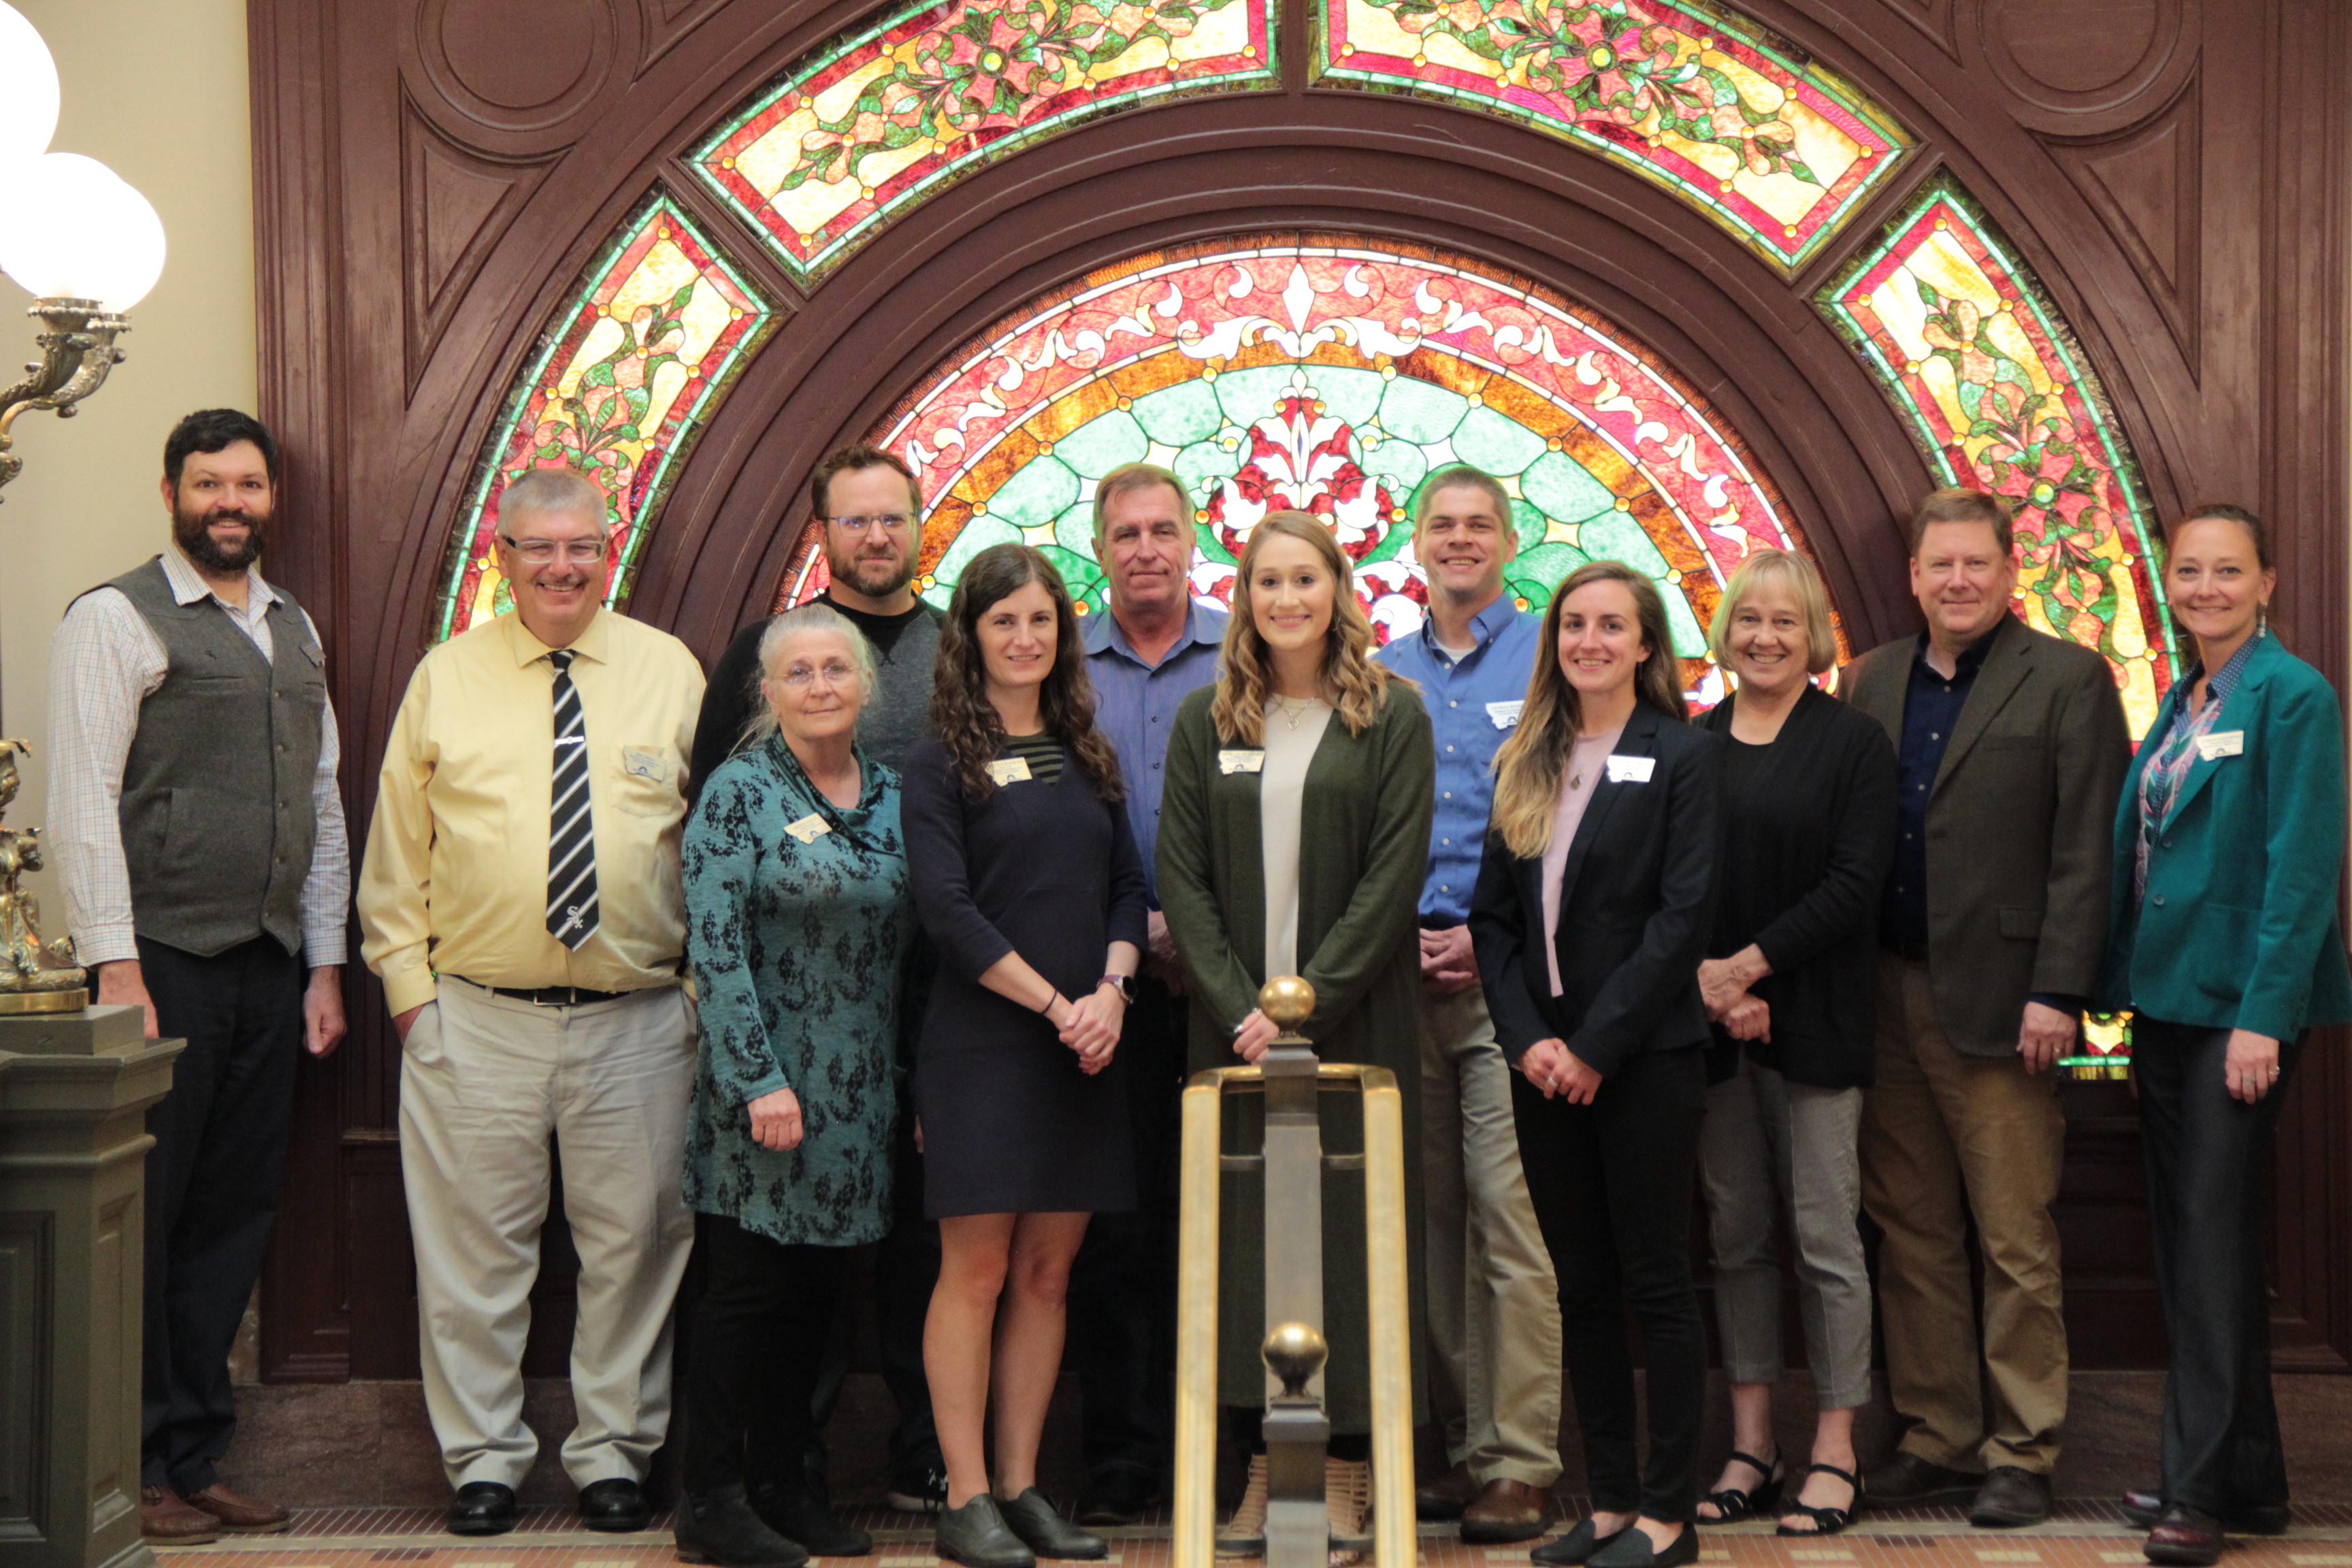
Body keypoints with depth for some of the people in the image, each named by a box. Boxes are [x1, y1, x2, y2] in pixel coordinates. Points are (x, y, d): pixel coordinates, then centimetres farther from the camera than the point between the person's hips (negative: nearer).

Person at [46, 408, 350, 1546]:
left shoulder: (296, 629, 17)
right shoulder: (117, 619, -3)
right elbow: (83, 802, -9)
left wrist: (324, 964, 13)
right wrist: (116, 968, -15)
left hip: (270, 971, 6)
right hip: (166, 960, -6)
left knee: (233, 1223, 9)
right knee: (141, 1223, -1)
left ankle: (193, 1463, 19)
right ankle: (130, 1470, 9)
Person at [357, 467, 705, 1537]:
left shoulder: (669, 671, 6)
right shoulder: (446, 677, 6)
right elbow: (398, 843, 9)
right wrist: (407, 981, 1)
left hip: (638, 1023, 0)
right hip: (474, 1019, 0)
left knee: (634, 1243, 6)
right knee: (474, 1246, 5)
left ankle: (613, 1451, 21)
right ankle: (483, 1457, 20)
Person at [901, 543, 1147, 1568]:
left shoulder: (1086, 755, 14)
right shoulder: (940, 763, -2)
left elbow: (1129, 887, 12)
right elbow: (948, 912, -10)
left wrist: (1111, 992, -6)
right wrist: (1056, 1003, -12)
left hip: (1084, 1046, 5)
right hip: (982, 1047, -5)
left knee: (1047, 1271, 7)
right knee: (976, 1269, -3)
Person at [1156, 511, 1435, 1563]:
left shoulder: (1391, 717, 2)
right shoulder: (1206, 722, 9)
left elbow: (1393, 875, -6)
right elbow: (1181, 876, 3)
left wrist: (1308, 1004, -13)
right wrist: (1240, 1008, -9)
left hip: (1355, 1025, -2)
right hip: (1236, 1028, 2)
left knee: (1350, 1228, 0)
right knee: (1248, 1231, 2)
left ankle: (1348, 1469, 8)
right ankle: (1264, 1463, 11)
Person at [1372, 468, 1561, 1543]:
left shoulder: (1551, 659, 2)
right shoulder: (1381, 678, 15)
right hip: (1402, 975, 5)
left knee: (1513, 1217, -9)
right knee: (1435, 1219, 8)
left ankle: (1521, 1464, -3)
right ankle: (1464, 1444, 17)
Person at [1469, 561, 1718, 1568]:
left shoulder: (1684, 757, -4)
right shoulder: (1524, 764, 11)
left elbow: (1683, 915, -11)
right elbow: (1493, 915, 8)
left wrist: (1597, 1047, -14)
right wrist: (1528, 1038, -6)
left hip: (1645, 1059, -5)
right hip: (1544, 1063, 5)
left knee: (1656, 1286, 1)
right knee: (1582, 1290, 10)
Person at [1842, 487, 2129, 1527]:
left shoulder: (2068, 681, -1)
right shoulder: (1873, 681, 13)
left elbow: (2086, 852, -6)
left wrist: (2056, 994, -12)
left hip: (1997, 1001, -5)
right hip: (1886, 999, 5)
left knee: (2016, 1245, 1)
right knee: (1912, 1238, 10)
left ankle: (2021, 1453, 11)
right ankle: (1937, 1440, 20)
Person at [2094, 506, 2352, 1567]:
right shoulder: (2181, 702, 14)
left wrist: (2264, 1016, -20)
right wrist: (2132, 996, 12)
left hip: (2239, 1003, -9)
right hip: (2168, 999, 9)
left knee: (2214, 1238, -6)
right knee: (2187, 1238, 12)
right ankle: (2247, 1476, 22)